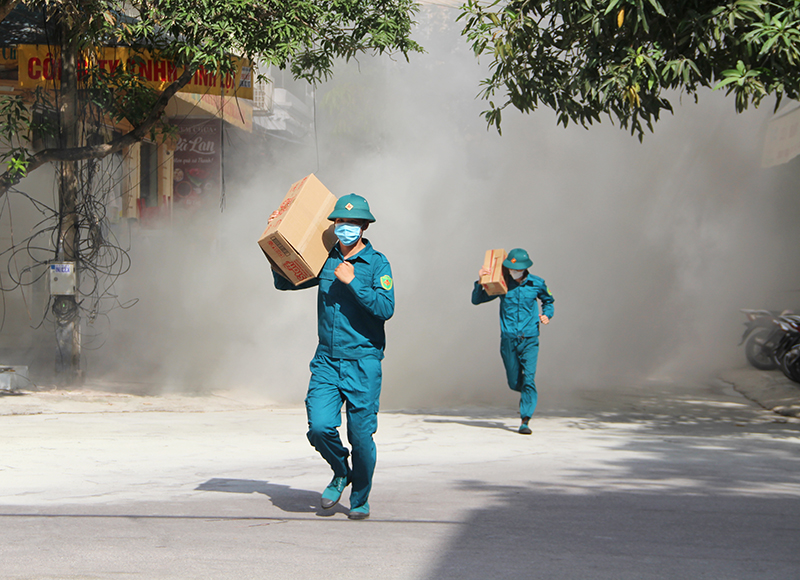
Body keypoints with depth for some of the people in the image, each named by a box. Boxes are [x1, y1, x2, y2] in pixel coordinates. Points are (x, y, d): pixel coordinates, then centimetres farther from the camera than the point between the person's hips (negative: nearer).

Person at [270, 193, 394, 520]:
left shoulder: (377, 263, -3)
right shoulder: (325, 260, 9)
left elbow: (386, 308, -16)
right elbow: (284, 282, 19)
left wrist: (353, 282, -20)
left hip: (363, 362, -3)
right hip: (326, 361, 3)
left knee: (361, 436, -1)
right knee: (320, 428, -11)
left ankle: (360, 500, 20)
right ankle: (341, 473, 19)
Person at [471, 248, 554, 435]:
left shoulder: (536, 284, 1)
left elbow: (548, 300, 21)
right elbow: (476, 300, 5)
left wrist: (546, 314, 1)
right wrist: (480, 282, -11)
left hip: (529, 339, -1)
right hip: (508, 339, 1)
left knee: (528, 380, -13)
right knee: (514, 382, 7)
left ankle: (525, 421, -11)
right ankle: (527, 396, 42)